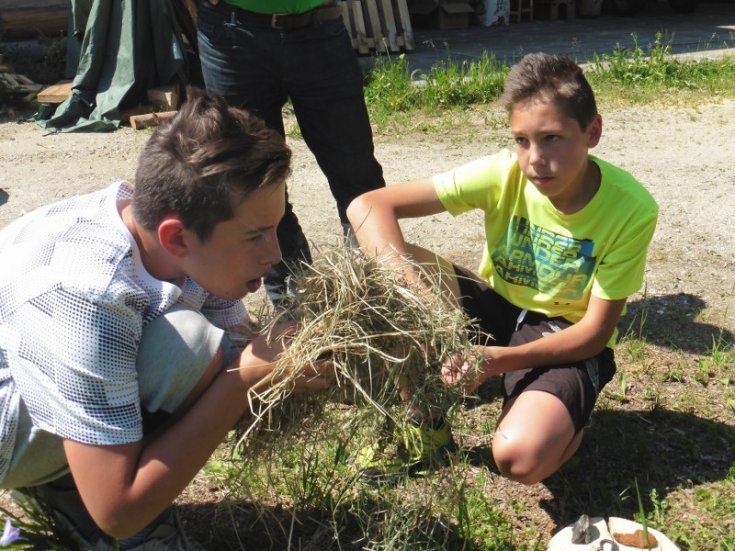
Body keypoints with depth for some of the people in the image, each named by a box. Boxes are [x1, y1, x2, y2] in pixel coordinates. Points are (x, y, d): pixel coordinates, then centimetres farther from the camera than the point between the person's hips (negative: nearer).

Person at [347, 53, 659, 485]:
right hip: (497, 311, 3)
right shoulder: (502, 173, -19)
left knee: (520, 457, -33)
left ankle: (567, 423, 6)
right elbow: (367, 207, -25)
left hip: (567, 342, -2)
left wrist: (501, 359, -33)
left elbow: (596, 331, -17)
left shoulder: (631, 209, -22)